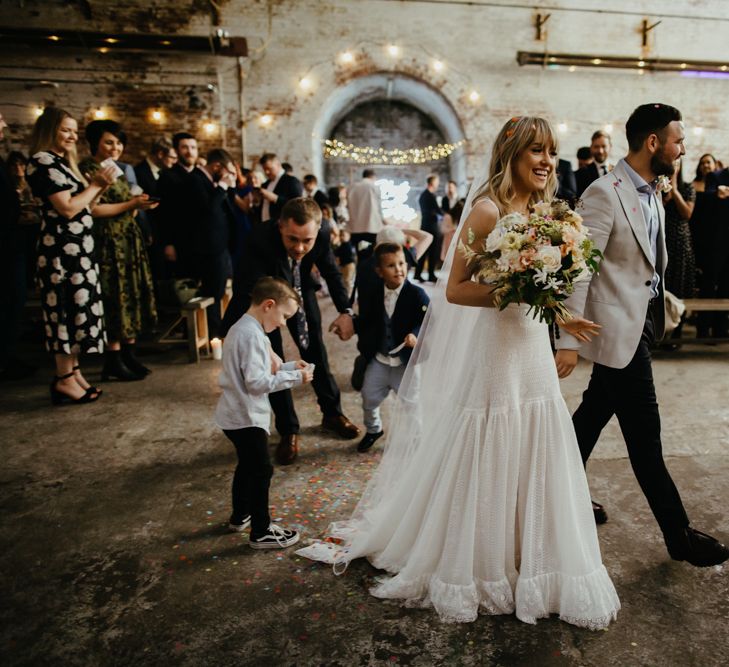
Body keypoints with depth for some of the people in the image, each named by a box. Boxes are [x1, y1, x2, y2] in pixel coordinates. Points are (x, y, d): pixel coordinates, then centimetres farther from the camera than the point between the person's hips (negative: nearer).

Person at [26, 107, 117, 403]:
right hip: (62, 249, -10)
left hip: (76, 247, 10)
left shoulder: (61, 162, 19)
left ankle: (73, 372, 18)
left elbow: (83, 207, 18)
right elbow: (67, 208, -18)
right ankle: (64, 380, 1)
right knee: (69, 310, -7)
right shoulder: (43, 161, -10)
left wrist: (100, 186, 5)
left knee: (76, 309, 10)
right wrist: (95, 184, -7)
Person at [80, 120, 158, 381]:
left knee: (132, 294, 6)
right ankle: (113, 360, 2)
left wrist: (139, 205, 4)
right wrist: (129, 205, -16)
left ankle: (129, 353, 13)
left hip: (129, 240, 8)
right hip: (108, 243, -8)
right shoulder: (87, 169, -6)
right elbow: (93, 209, -16)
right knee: (115, 298, -6)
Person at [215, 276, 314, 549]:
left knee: (247, 466, 25)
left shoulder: (241, 328, 9)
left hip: (235, 415, 11)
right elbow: (256, 382, -26)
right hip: (246, 417, -11)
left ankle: (240, 516, 42)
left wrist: (288, 367, 6)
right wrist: (294, 377, -19)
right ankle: (261, 532, 15)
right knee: (262, 471, 2)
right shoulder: (252, 334, -23)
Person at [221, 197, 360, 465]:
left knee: (316, 352, 13)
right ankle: (288, 430, 14)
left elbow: (332, 273, -10)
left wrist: (345, 311, -24)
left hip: (300, 292, 3)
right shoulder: (259, 240, -41)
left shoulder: (321, 237, -29)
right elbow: (248, 295, -44)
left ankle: (332, 413, 33)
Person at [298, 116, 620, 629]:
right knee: (486, 469, 6)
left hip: (533, 355, 8)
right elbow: (454, 290, -16)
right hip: (494, 355, -8)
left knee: (532, 466, 17)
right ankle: (478, 573, 29)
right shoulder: (487, 211, -13)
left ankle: (532, 568, 38)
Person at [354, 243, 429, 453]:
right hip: (378, 359, 3)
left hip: (407, 361, -3)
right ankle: (373, 430, 42)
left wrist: (415, 335, -34)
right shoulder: (370, 292, -2)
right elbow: (364, 321, 8)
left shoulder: (417, 294, -13)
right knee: (369, 398, 13)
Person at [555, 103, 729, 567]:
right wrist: (568, 341, -21)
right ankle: (679, 534, 16)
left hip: (641, 323, 9)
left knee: (594, 414, 19)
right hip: (619, 329, -9)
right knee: (645, 436, 2)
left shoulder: (652, 192, 11)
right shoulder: (605, 193, -16)